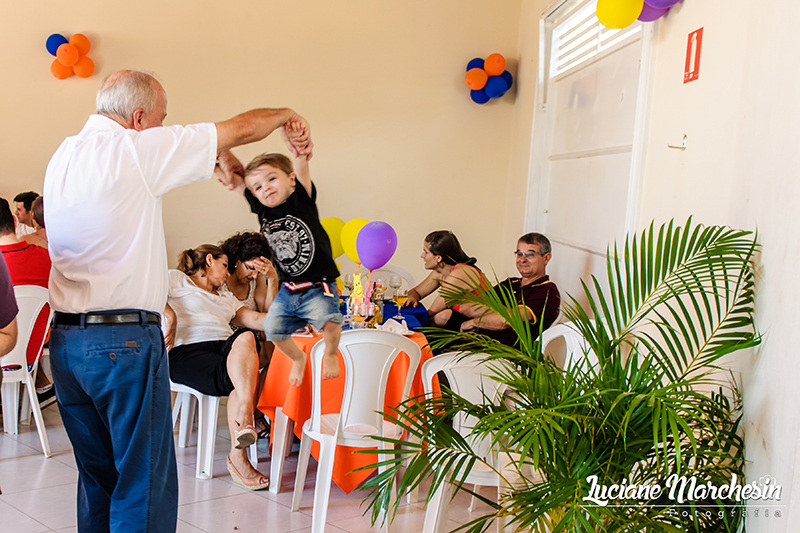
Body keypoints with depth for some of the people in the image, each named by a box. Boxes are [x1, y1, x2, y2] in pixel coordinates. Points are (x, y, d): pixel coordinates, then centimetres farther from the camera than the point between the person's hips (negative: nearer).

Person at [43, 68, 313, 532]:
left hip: (65, 339, 8)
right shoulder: (136, 149, -11)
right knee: (144, 483, 1)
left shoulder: (63, 155, 12)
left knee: (97, 476, 18)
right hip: (124, 341, -8)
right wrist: (287, 115, 14)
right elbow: (238, 130, -4)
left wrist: (216, 159, 31)